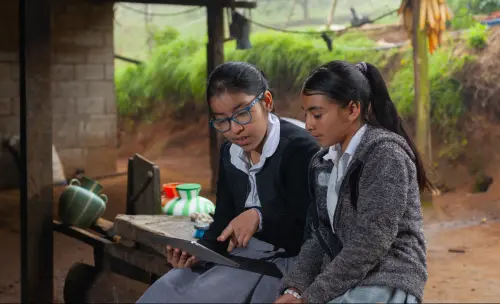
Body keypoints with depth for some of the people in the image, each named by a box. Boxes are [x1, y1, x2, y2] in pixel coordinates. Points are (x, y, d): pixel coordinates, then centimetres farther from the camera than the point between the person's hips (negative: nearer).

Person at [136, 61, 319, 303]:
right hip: (240, 254, 8)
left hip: (283, 259, -7)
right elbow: (224, 220, 12)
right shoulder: (229, 152, 10)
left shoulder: (300, 148, -16)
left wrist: (260, 218, -29)